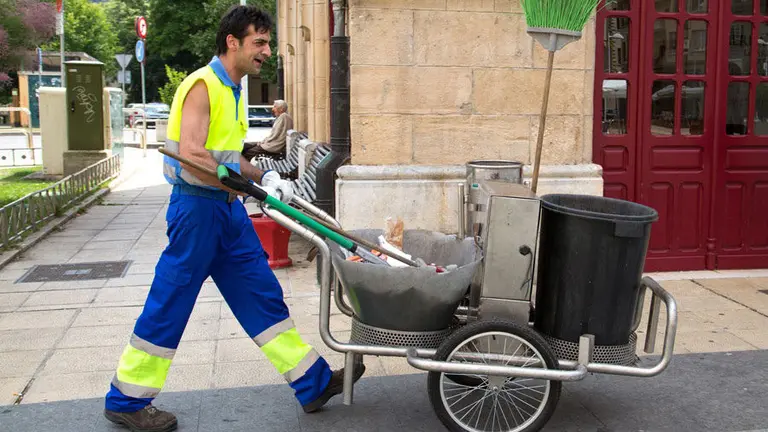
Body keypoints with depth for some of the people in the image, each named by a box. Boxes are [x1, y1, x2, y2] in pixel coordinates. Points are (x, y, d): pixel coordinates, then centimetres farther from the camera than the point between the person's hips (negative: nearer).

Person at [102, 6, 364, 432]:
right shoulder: (202, 85, -14)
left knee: (263, 296, 10)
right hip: (196, 208, -9)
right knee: (168, 306, 1)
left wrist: (264, 177, 5)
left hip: (229, 209, 9)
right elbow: (191, 155, -25)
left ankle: (313, 383, 16)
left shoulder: (234, 91, 14)